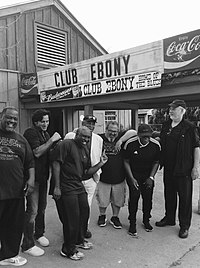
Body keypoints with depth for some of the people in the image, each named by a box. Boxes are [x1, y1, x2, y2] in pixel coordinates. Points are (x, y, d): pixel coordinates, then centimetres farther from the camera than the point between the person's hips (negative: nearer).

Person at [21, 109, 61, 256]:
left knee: (42, 206, 18)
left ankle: (39, 234, 36)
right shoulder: (31, 132, -12)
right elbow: (37, 152, -22)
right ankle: (27, 244, 8)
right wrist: (51, 140, -20)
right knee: (32, 209, -4)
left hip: (43, 176, 8)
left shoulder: (45, 133, 15)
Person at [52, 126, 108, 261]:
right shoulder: (66, 145, -11)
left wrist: (100, 164, 2)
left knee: (85, 213, 16)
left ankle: (79, 240, 40)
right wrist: (57, 187, -18)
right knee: (72, 218, -3)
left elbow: (87, 173, 14)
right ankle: (68, 250, 16)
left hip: (79, 186, 9)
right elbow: (56, 164, -15)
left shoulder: (86, 151, 13)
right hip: (66, 188, -8)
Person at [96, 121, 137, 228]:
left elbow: (133, 132, -12)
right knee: (102, 200, 14)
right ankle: (102, 216, 39)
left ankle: (115, 217, 36)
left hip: (119, 178, 1)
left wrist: (120, 140, -21)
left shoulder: (121, 137, -1)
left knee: (118, 200, 15)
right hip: (103, 177, -1)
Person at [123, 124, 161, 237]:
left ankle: (146, 220, 30)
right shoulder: (130, 144, -19)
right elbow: (126, 162, -8)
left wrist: (151, 177, -7)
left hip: (148, 176, 2)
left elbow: (156, 162, 0)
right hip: (133, 175, -2)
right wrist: (132, 178, -12)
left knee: (148, 198, 7)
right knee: (134, 198, -7)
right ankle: (132, 224, 9)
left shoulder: (156, 145, -13)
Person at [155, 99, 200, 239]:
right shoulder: (166, 125, 7)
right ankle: (169, 218, 35)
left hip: (184, 169, -5)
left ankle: (184, 226, 20)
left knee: (185, 197, 5)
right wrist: (161, 161, 11)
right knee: (169, 194, 17)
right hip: (168, 168, 6)